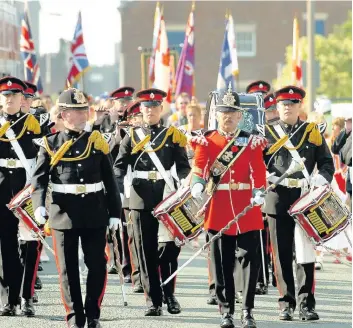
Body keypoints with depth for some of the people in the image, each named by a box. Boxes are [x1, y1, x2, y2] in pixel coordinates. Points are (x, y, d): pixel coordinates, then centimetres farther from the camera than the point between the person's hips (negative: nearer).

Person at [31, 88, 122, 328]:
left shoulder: (97, 142, 6)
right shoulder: (50, 144, 2)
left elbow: (110, 181, 7)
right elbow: (39, 179, -3)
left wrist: (114, 213, 4)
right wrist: (39, 205, -20)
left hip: (95, 215, 1)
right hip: (64, 215, -1)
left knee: (97, 265, 2)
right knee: (68, 268, 3)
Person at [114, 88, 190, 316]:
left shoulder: (173, 135, 7)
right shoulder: (132, 136, 10)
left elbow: (183, 167, 2)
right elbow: (120, 166, 4)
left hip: (167, 196, -1)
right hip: (141, 198, 1)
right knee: (146, 250, 1)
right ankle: (153, 301, 4)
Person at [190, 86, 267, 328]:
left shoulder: (252, 141, 6)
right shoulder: (207, 141, 6)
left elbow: (258, 170, -4)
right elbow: (199, 166, -8)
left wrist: (259, 192, -22)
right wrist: (197, 184, -29)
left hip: (247, 207, 0)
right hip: (218, 209, 0)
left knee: (249, 260, -4)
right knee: (222, 263, 3)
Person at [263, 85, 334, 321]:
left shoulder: (313, 132, 9)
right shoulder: (267, 134, 9)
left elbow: (327, 163, 7)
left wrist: (321, 180, -12)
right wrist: (267, 178, -10)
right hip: (278, 201, 1)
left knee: (306, 253, -4)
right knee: (282, 255, 3)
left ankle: (306, 304, 0)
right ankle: (287, 303, 10)